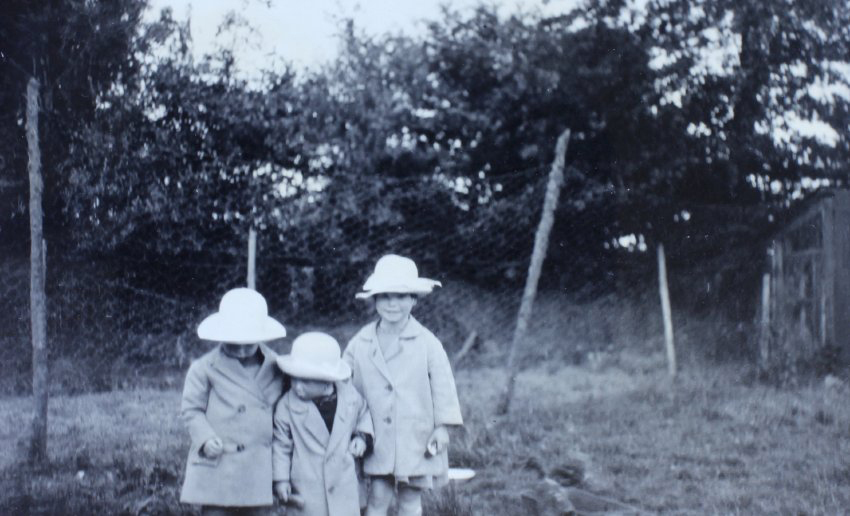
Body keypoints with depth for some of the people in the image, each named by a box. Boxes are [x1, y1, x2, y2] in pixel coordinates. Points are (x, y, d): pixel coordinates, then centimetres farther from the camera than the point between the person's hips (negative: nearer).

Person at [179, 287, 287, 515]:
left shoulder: (275, 366, 3)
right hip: (219, 468, -3)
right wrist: (206, 438, -15)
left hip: (261, 469, 3)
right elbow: (191, 409, 1)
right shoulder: (205, 368, -6)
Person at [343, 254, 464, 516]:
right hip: (378, 439, 1)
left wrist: (442, 427, -6)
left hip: (416, 439, -1)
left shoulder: (427, 344, -8)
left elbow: (443, 386, -4)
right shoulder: (360, 343, -2)